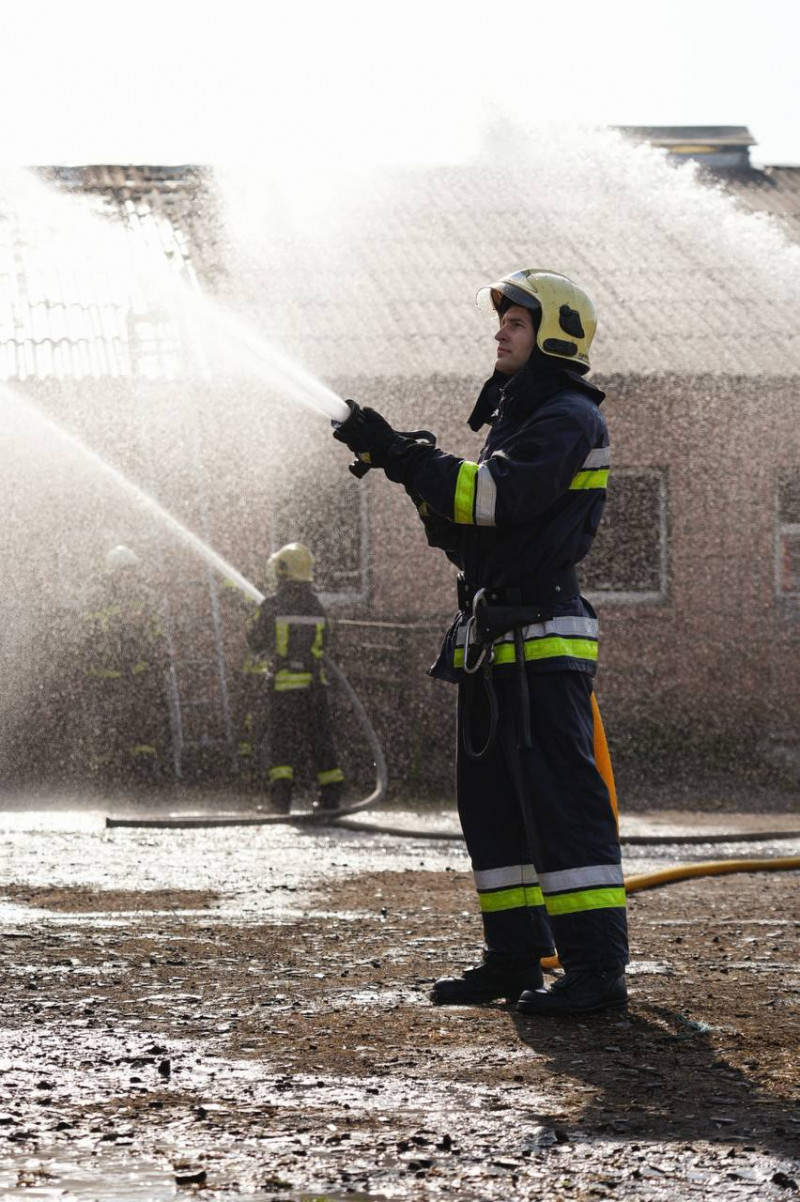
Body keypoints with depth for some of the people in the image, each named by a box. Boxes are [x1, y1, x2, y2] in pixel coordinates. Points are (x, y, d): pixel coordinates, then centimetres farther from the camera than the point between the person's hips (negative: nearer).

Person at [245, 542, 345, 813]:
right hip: (315, 684, 3)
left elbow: (255, 642, 3)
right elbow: (321, 645, 10)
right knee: (321, 740, 13)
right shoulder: (316, 607, 1)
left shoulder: (271, 606, -9)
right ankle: (331, 796, 16)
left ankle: (281, 796, -12)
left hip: (283, 685, -3)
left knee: (282, 742, 1)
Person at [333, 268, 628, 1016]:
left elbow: (500, 497, -23)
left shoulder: (568, 420, -8)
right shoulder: (514, 418, 22)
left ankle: (597, 970, -14)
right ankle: (516, 955, 18)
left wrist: (404, 457, -19)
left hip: (541, 645, -10)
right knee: (490, 802, 12)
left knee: (561, 800, -12)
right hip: (492, 646, 10)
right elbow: (469, 533, 22)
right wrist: (422, 481, 6)